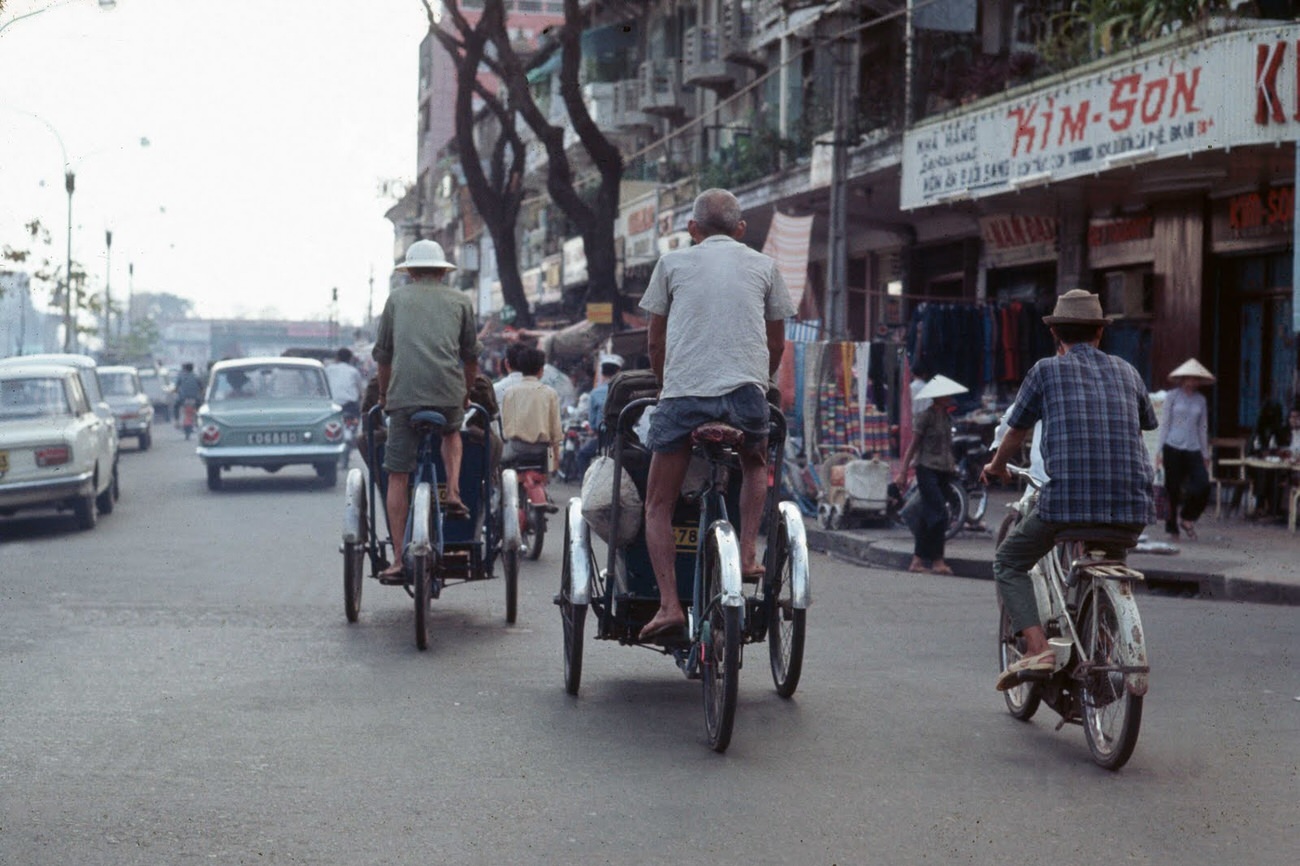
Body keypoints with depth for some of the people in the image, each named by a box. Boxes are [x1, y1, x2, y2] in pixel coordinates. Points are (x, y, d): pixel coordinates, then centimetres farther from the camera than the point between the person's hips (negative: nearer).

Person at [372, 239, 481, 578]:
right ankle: (453, 493, 9)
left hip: (404, 394, -1)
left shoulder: (397, 298, 16)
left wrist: (383, 395, 33)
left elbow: (383, 354, 19)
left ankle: (400, 559, 1)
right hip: (449, 391, 1)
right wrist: (466, 394, 37)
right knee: (451, 432, 34)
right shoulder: (460, 300, 17)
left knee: (397, 477, 5)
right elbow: (471, 356, 21)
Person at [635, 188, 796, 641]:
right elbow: (777, 343, 21)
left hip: (684, 394, -1)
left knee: (658, 506, 9)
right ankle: (748, 554, 14)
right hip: (747, 391, 2)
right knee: (755, 468, 32)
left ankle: (669, 604, -5)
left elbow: (655, 340, 18)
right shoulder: (763, 266, 17)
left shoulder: (672, 263, 14)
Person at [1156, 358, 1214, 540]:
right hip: (1173, 448, -3)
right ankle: (1172, 527, 13)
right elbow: (1165, 423, 4)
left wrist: (1205, 454, 13)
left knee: (1203, 486, -12)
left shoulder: (1200, 399, 11)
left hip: (1193, 450, 3)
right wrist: (1159, 450, -1)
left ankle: (1187, 518, 10)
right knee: (1173, 489, -1)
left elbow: (1203, 428, 14)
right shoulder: (1172, 396, 3)